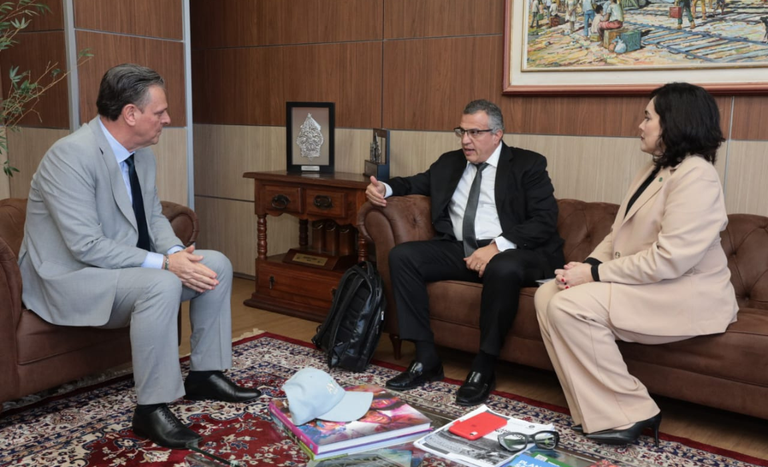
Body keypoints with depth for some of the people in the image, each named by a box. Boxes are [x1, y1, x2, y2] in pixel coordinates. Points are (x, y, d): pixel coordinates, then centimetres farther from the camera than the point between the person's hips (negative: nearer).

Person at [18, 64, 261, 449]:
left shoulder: (142, 154, 2)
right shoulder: (71, 155, -24)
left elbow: (154, 217, 10)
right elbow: (87, 246, -28)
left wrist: (176, 251, -12)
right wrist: (163, 263, -29)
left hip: (128, 265, 9)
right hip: (72, 277, -8)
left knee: (216, 264, -2)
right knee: (161, 285, -34)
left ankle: (204, 374, 10)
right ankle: (151, 409, -21)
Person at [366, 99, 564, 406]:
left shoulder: (528, 165, 2)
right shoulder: (450, 163, 17)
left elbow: (545, 220, -8)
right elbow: (418, 182, 30)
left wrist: (498, 246, -21)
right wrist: (385, 188, 6)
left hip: (511, 253, -5)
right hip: (458, 250, 5)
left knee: (503, 269, -39)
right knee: (402, 256, -15)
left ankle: (483, 368, -21)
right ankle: (426, 359, -13)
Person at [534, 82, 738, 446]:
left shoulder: (695, 176, -16)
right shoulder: (654, 170, 16)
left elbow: (669, 259, -26)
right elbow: (618, 235, 14)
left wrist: (595, 274, -20)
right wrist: (589, 263, -7)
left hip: (684, 297, -10)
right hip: (644, 286, 10)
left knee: (569, 305, -25)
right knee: (546, 295, -6)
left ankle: (629, 414, -11)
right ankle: (595, 411, -6)